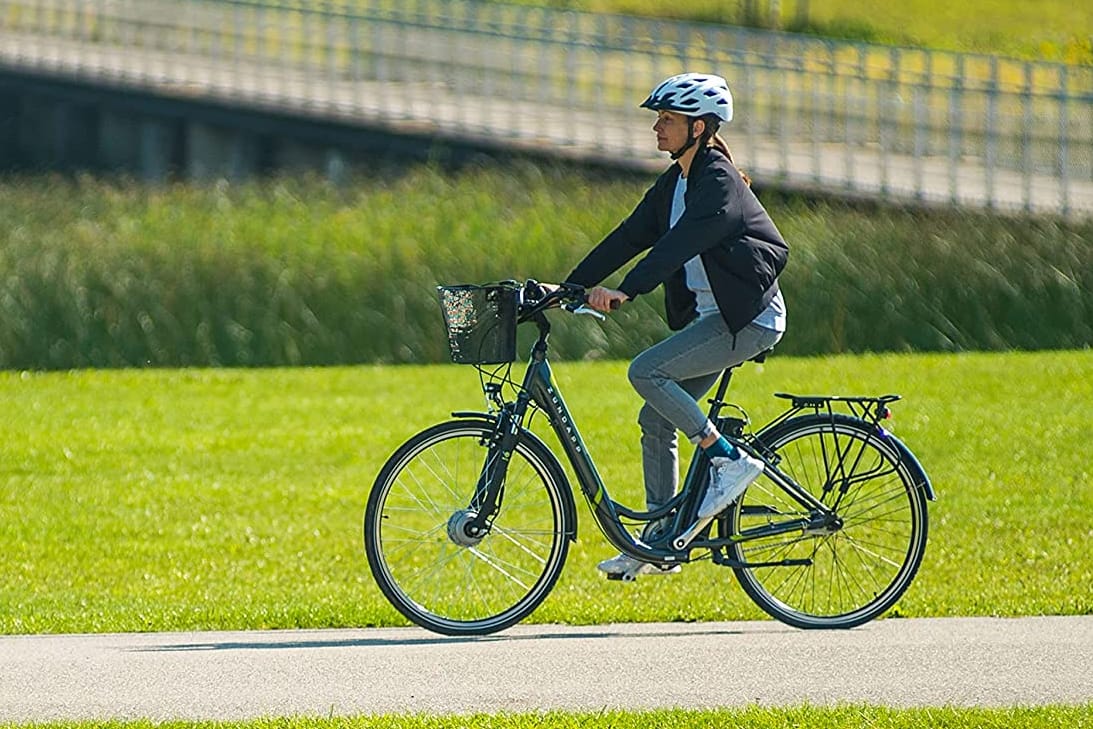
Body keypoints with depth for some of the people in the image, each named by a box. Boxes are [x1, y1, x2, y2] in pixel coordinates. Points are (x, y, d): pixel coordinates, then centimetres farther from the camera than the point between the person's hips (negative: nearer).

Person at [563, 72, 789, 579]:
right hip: (712, 316, 9)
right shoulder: (675, 182, 11)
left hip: (749, 318, -9)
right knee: (656, 419, 6)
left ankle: (730, 460, -12)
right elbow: (632, 235, 10)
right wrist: (571, 287, 1)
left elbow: (681, 242, -29)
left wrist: (625, 291, -39)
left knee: (647, 371, -21)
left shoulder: (718, 182, -17)